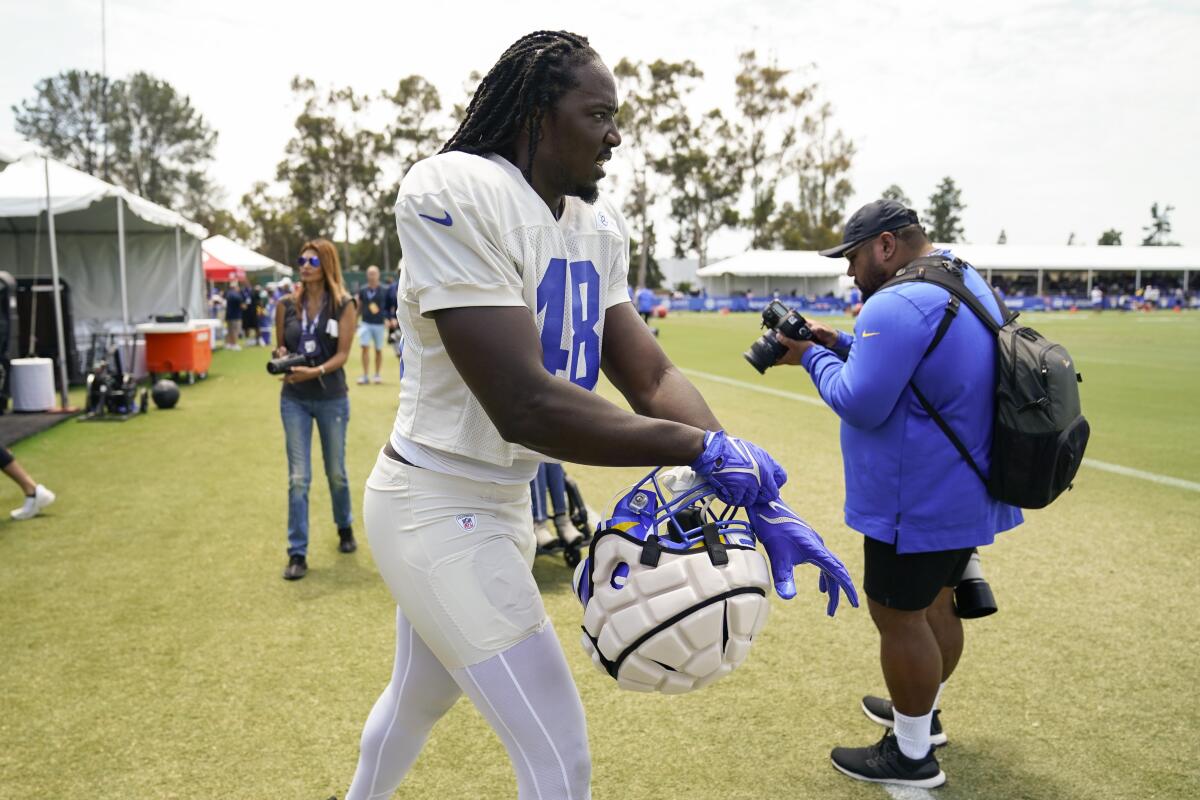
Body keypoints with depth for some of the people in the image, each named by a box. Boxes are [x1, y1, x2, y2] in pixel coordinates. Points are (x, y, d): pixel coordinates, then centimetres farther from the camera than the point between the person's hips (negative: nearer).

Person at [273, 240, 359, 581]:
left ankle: (345, 528, 40)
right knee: (298, 478, -1)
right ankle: (297, 554, 6)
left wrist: (314, 372, -27)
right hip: (294, 400, 1)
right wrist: (281, 358, -12)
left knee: (336, 472, 14)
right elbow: (279, 347, 11)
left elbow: (343, 354, -11)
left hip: (331, 399, -1)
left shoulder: (344, 305, -6)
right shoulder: (286, 304, 0)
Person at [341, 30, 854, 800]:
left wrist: (748, 493, -13)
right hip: (441, 508, -8)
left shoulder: (597, 223, 3)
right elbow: (523, 406, -30)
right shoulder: (453, 194, -23)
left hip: (501, 502, 8)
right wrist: (698, 447, -25)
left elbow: (650, 375, -1)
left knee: (418, 700, 29)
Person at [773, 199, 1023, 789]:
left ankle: (911, 755, 20)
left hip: (919, 504, -10)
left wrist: (812, 357, -8)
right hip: (966, 491, 10)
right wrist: (840, 345, 8)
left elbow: (861, 404, -23)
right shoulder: (967, 283, 11)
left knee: (898, 616, 4)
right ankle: (922, 711, 43)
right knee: (936, 603, 23)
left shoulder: (898, 304, -23)